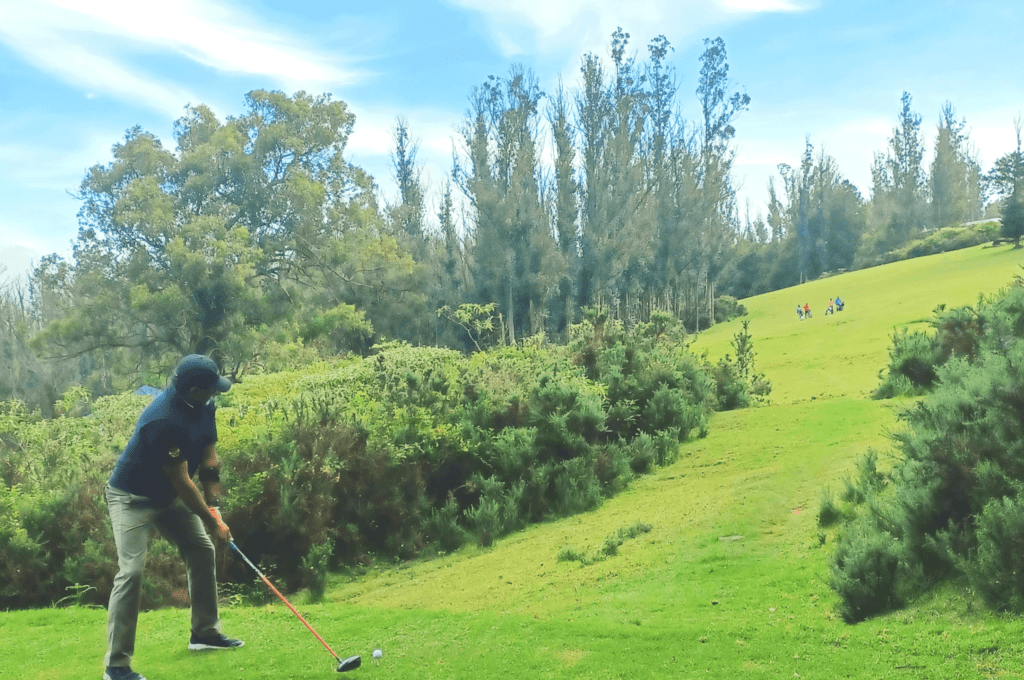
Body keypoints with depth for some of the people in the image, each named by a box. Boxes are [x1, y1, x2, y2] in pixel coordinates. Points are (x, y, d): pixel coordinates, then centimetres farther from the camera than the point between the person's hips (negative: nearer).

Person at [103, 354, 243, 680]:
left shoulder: (204, 406, -7)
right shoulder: (164, 420, -34)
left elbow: (208, 457, -1)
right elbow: (181, 481, -28)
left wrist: (212, 504, -9)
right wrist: (211, 521, -19)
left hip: (169, 496, 9)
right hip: (132, 498, -9)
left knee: (203, 550, 10)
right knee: (132, 570, -18)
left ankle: (205, 631, 26)